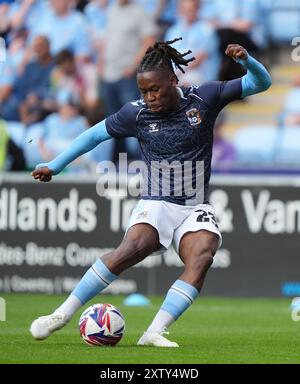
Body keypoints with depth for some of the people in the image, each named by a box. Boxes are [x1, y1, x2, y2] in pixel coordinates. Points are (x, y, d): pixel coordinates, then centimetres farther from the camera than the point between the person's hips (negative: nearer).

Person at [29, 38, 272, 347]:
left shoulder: (204, 99, -2)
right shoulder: (137, 113, 0)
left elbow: (261, 83, 0)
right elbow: (95, 135, 12)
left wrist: (246, 60, -21)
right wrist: (54, 166, 11)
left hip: (195, 210, 1)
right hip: (155, 205, -1)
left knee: (202, 256, -30)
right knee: (132, 248, -31)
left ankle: (154, 333, -36)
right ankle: (62, 314, -27)